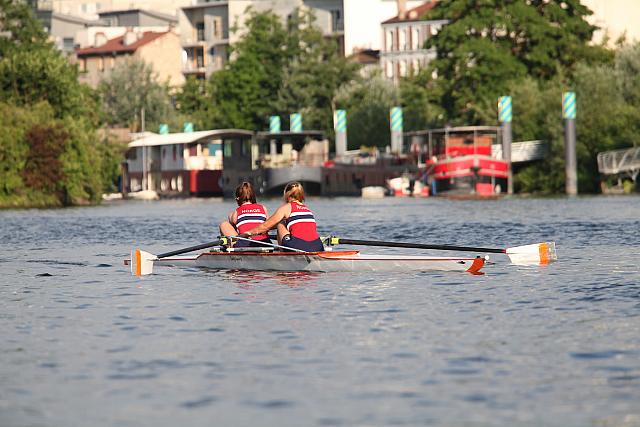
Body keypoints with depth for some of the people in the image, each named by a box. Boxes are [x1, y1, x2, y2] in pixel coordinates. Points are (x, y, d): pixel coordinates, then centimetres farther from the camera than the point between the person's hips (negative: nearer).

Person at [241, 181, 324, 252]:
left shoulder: (286, 208, 7)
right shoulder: (307, 209, 25)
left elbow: (266, 226, 15)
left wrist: (249, 232, 32)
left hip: (298, 248, -5)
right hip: (318, 249, 5)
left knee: (280, 224, 18)